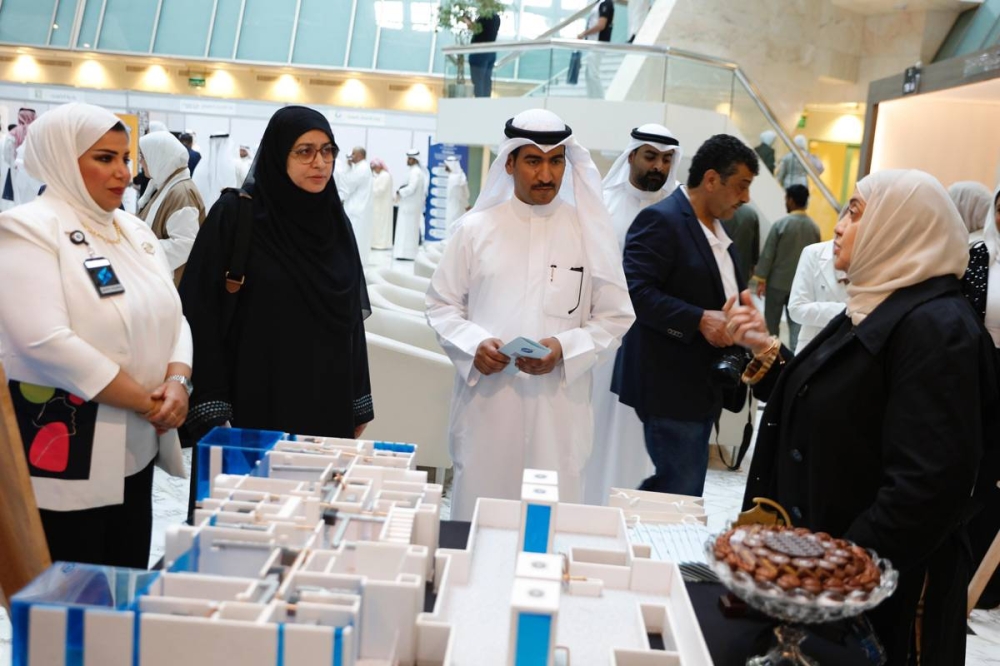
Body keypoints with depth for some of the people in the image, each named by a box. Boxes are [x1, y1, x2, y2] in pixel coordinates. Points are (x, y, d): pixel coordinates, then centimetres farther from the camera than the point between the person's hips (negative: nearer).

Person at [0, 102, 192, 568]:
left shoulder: (134, 230, 12)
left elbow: (172, 317, 11)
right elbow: (45, 341, -23)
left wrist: (177, 382, -10)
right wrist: (146, 401, -17)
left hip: (136, 448, 7)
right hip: (65, 454, -7)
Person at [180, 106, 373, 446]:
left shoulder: (336, 222, 7)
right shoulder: (233, 216, -8)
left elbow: (351, 315, 10)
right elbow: (203, 312, -10)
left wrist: (359, 402, 9)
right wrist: (213, 410, -14)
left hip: (329, 401, 4)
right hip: (258, 399, -4)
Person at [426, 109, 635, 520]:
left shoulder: (590, 231, 4)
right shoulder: (475, 228, 5)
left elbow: (614, 317, 5)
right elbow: (442, 305, 9)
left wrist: (564, 348, -12)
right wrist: (473, 344, -10)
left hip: (557, 406, 0)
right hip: (485, 400, 1)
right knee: (476, 514, 6)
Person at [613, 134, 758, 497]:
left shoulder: (718, 228, 16)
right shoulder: (661, 220, -13)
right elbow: (636, 291, -22)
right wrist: (700, 320, -26)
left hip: (703, 384, 10)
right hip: (670, 384, -9)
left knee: (682, 489, 16)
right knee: (683, 492, -5)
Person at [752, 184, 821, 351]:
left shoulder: (780, 224, -14)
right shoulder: (814, 227, 0)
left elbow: (768, 253, -12)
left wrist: (761, 279, -6)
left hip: (777, 281, -3)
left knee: (771, 322, 12)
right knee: (797, 321, 5)